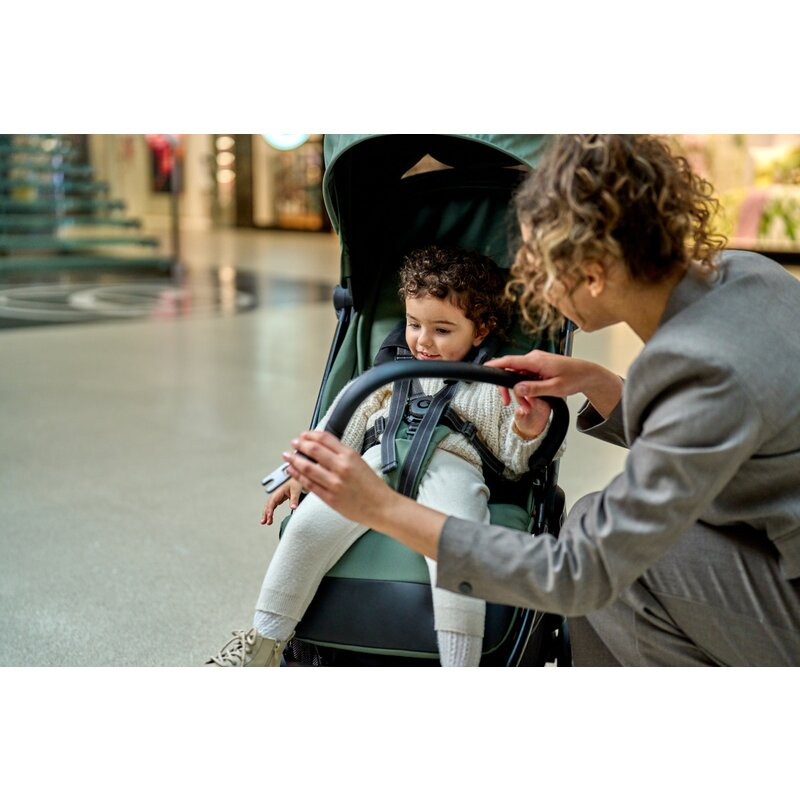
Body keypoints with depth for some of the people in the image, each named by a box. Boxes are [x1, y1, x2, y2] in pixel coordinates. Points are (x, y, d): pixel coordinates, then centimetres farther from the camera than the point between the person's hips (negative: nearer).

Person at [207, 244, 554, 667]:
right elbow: (348, 418, 24)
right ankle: (263, 643, -5)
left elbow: (510, 464, 19)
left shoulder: (494, 391, 20)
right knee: (308, 525, -21)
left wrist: (528, 435, -3)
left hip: (451, 468, -2)